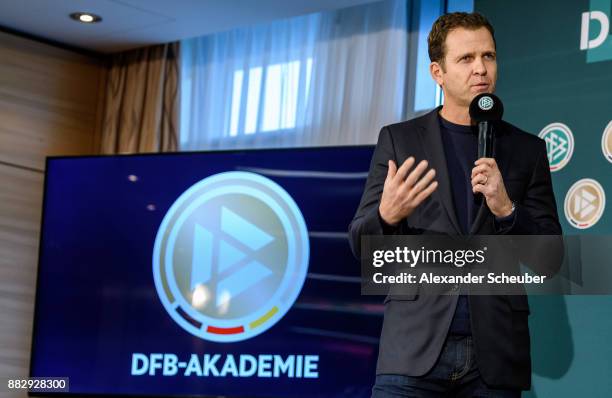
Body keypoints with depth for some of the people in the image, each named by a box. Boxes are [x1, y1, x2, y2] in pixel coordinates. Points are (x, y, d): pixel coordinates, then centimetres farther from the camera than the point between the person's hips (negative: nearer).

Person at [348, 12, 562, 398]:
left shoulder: (527, 149, 9)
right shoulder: (399, 139, 7)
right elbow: (361, 243, 4)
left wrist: (507, 210, -12)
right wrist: (387, 214, -18)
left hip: (496, 354, 1)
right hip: (415, 347, -1)